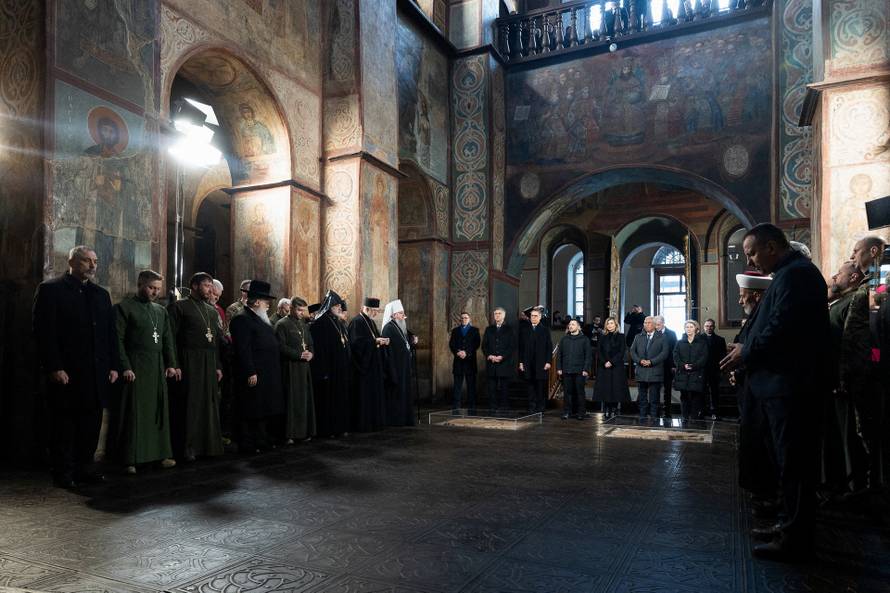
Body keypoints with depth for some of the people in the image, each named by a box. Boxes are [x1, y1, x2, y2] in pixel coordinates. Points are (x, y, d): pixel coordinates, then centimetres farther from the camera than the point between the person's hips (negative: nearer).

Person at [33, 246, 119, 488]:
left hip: (97, 373, 5)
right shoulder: (50, 289, -1)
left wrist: (113, 365, 7)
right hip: (66, 373, -5)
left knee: (91, 423, 8)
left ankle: (84, 468, 18)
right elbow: (43, 331, -8)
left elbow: (110, 332, 14)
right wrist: (54, 367, -14)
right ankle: (63, 473, 14)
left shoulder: (101, 294, 15)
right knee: (64, 424, 4)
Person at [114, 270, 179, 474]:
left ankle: (161, 453, 15)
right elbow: (118, 340, -7)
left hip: (159, 367, 6)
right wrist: (125, 367, -14)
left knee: (160, 410, 8)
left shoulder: (161, 311, 16)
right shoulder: (124, 308, -2)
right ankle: (131, 459, 6)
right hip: (135, 368, -6)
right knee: (135, 412, -2)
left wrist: (171, 364, 7)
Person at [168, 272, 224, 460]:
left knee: (209, 404, 9)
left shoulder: (212, 310, 17)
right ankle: (187, 448, 8)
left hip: (210, 364, 6)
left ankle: (209, 444, 18)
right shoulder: (179, 307, -2)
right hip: (189, 362, -6)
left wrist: (218, 366, 12)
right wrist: (175, 365, -14)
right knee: (189, 404, -1)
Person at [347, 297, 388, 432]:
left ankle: (373, 422, 18)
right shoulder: (357, 322, -12)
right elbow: (357, 342, -22)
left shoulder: (371, 322, 15)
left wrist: (383, 341, 1)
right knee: (364, 396, -6)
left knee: (375, 394, 11)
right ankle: (362, 424, 1)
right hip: (363, 365, -9)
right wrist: (375, 341, -24)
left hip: (374, 365, 9)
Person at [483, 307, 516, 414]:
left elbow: (512, 347, -2)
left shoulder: (509, 329, 5)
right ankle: (492, 408, 5)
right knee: (491, 387, 0)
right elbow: (484, 345, 11)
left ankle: (503, 408, 5)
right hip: (491, 363, 3)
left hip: (505, 363, -3)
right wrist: (489, 356, -6)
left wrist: (502, 357, -12)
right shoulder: (489, 329, 15)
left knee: (503, 387, -1)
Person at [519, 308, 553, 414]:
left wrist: (548, 362, -7)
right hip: (528, 364, 2)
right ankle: (531, 407, 9)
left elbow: (549, 347, 1)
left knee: (541, 387, 2)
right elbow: (521, 347, 10)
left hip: (541, 364, -2)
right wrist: (521, 362, 3)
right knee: (530, 386, 4)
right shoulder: (525, 331, 11)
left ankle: (540, 407, 10)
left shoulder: (545, 330, 3)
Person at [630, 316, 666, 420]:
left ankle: (653, 418, 7)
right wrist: (640, 360, -9)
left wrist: (651, 361, -14)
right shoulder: (638, 337, 14)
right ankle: (642, 417, 14)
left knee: (654, 398, 1)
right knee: (642, 397, 7)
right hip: (641, 372, 3)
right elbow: (632, 351, 9)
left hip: (655, 372, -3)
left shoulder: (661, 337, 3)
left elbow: (664, 352, -5)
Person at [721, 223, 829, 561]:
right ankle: (795, 528, 29)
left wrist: (746, 353, -11)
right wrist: (748, 350, 7)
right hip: (787, 384, 11)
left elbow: (781, 328, -25)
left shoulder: (794, 274, -16)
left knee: (792, 462, -2)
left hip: (789, 384, -11)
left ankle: (795, 540, 8)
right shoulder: (794, 272, 17)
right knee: (794, 460, 17)